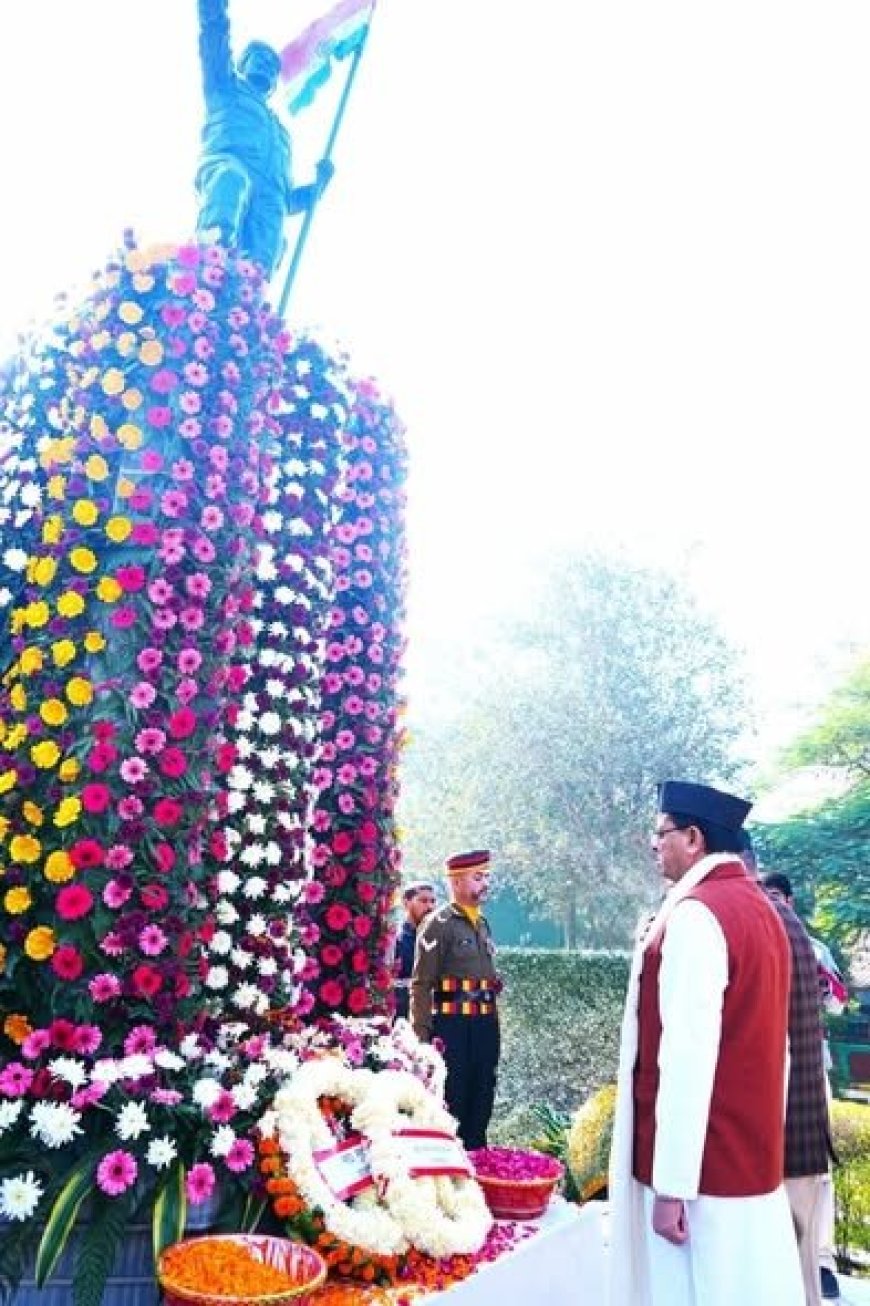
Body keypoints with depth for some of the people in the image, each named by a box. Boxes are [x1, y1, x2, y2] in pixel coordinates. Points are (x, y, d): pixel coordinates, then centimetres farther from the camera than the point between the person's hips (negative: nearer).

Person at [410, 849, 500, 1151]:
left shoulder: (482, 923, 15)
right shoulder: (439, 923, -9)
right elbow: (421, 984, -12)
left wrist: (492, 1029, 19)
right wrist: (422, 1035, -16)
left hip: (486, 1025, 7)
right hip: (453, 1025, -7)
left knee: (481, 1103, 14)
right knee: (451, 1101, 1)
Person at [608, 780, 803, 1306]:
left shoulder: (695, 914, -20)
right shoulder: (760, 909, 8)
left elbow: (689, 1055, -24)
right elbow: (765, 1040, 14)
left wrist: (672, 1184, -19)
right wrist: (760, 1143, 21)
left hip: (703, 1167, -9)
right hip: (754, 1156, 9)